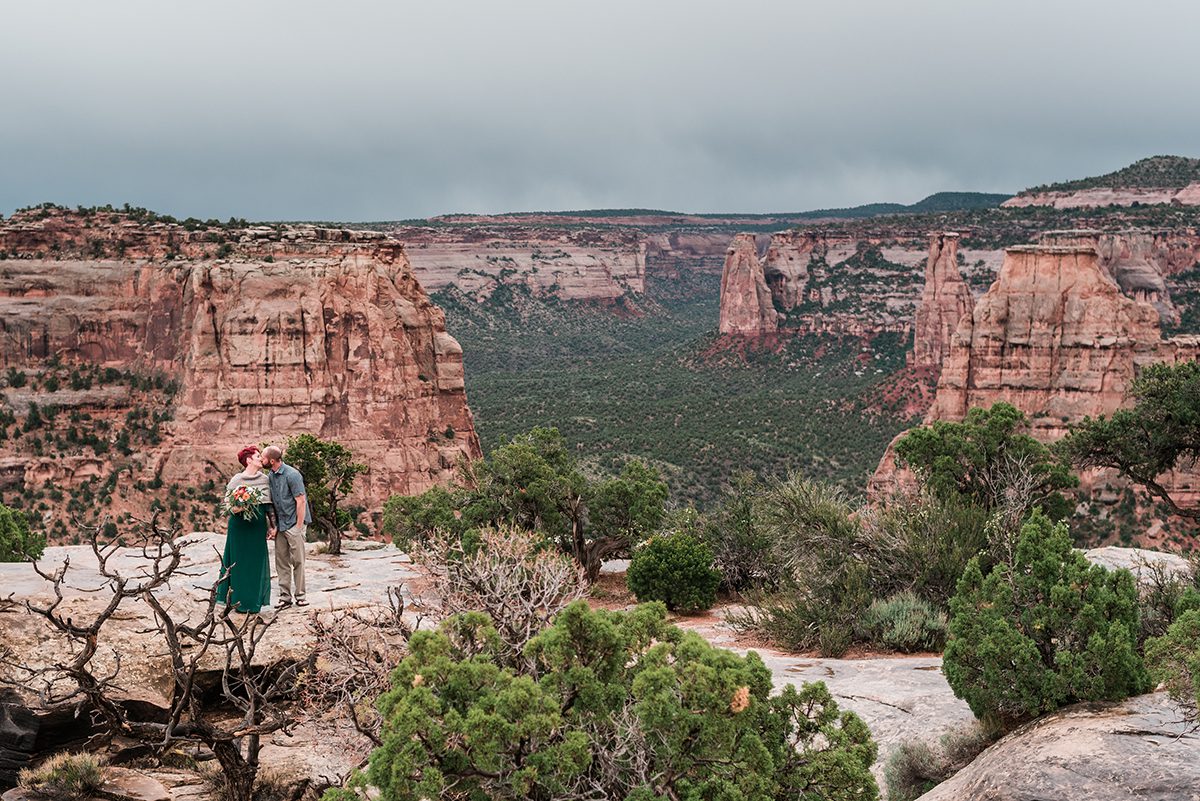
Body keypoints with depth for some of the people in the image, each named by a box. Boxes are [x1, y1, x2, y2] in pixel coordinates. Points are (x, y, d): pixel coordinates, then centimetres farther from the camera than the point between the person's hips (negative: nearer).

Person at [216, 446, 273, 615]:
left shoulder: (265, 479, 8)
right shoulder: (237, 479, -5)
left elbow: (269, 504, 12)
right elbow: (227, 500, -3)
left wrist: (272, 523, 9)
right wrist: (235, 508, -23)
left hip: (258, 528, 4)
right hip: (240, 526, -4)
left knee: (257, 562, 5)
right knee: (240, 562, 0)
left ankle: (254, 602, 14)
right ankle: (239, 601, 8)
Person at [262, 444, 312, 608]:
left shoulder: (292, 475, -15)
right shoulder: (270, 476, 8)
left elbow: (301, 501, -15)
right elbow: (271, 502, 14)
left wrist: (299, 526, -17)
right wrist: (273, 525, 7)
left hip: (294, 524, -7)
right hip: (280, 525, 7)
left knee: (297, 561, -1)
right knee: (281, 562, 7)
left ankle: (299, 595, 7)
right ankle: (285, 596, 13)